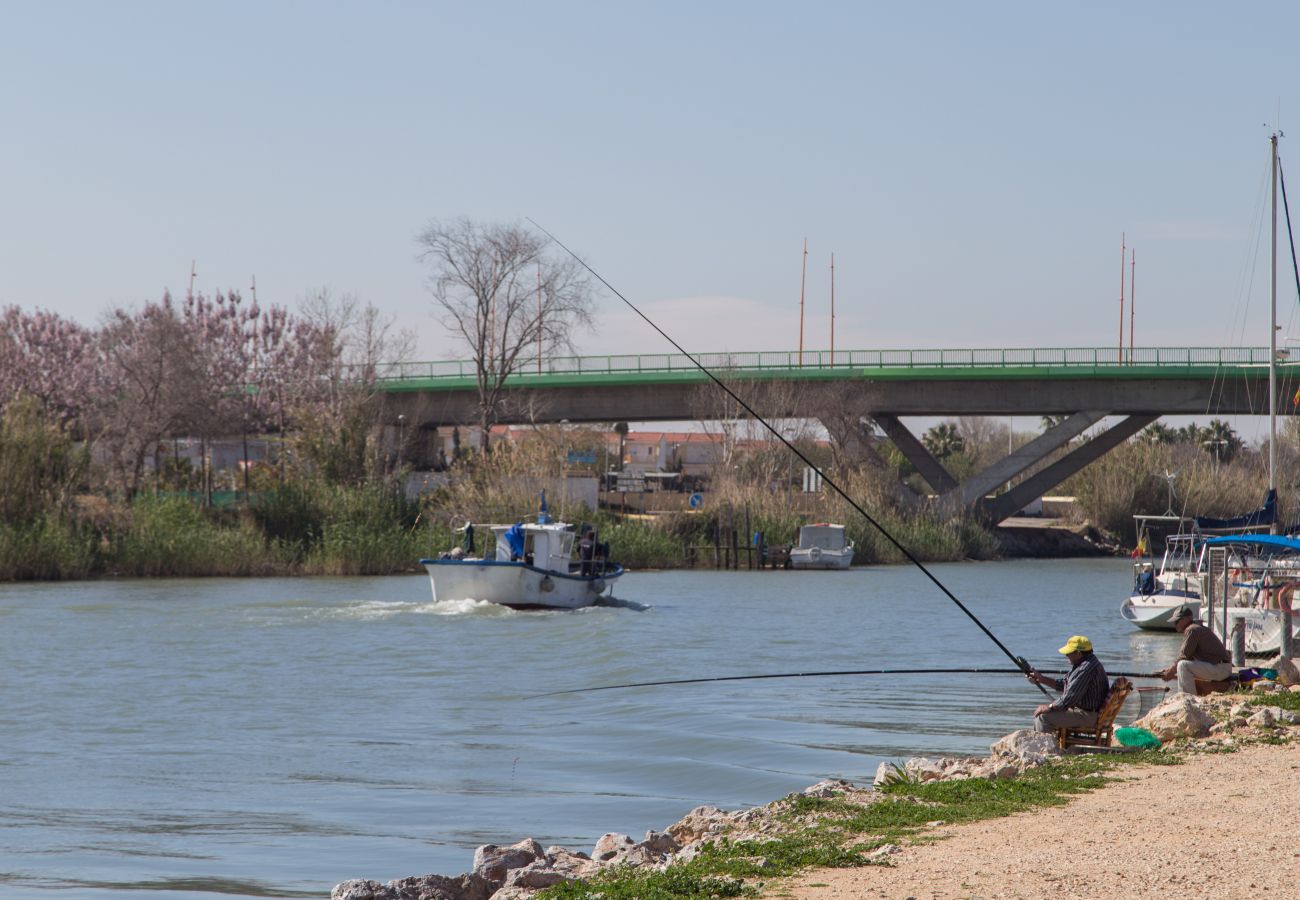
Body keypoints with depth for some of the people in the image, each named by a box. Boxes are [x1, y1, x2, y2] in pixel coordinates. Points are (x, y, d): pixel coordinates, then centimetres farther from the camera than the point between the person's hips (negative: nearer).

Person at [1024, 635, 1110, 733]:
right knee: (1038, 713, 15)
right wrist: (1040, 679, 12)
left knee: (1043, 716, -19)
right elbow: (1063, 684, 21)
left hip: (1088, 716, -11)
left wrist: (1049, 707, -14)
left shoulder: (1086, 669, -24)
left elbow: (1070, 697, -26)